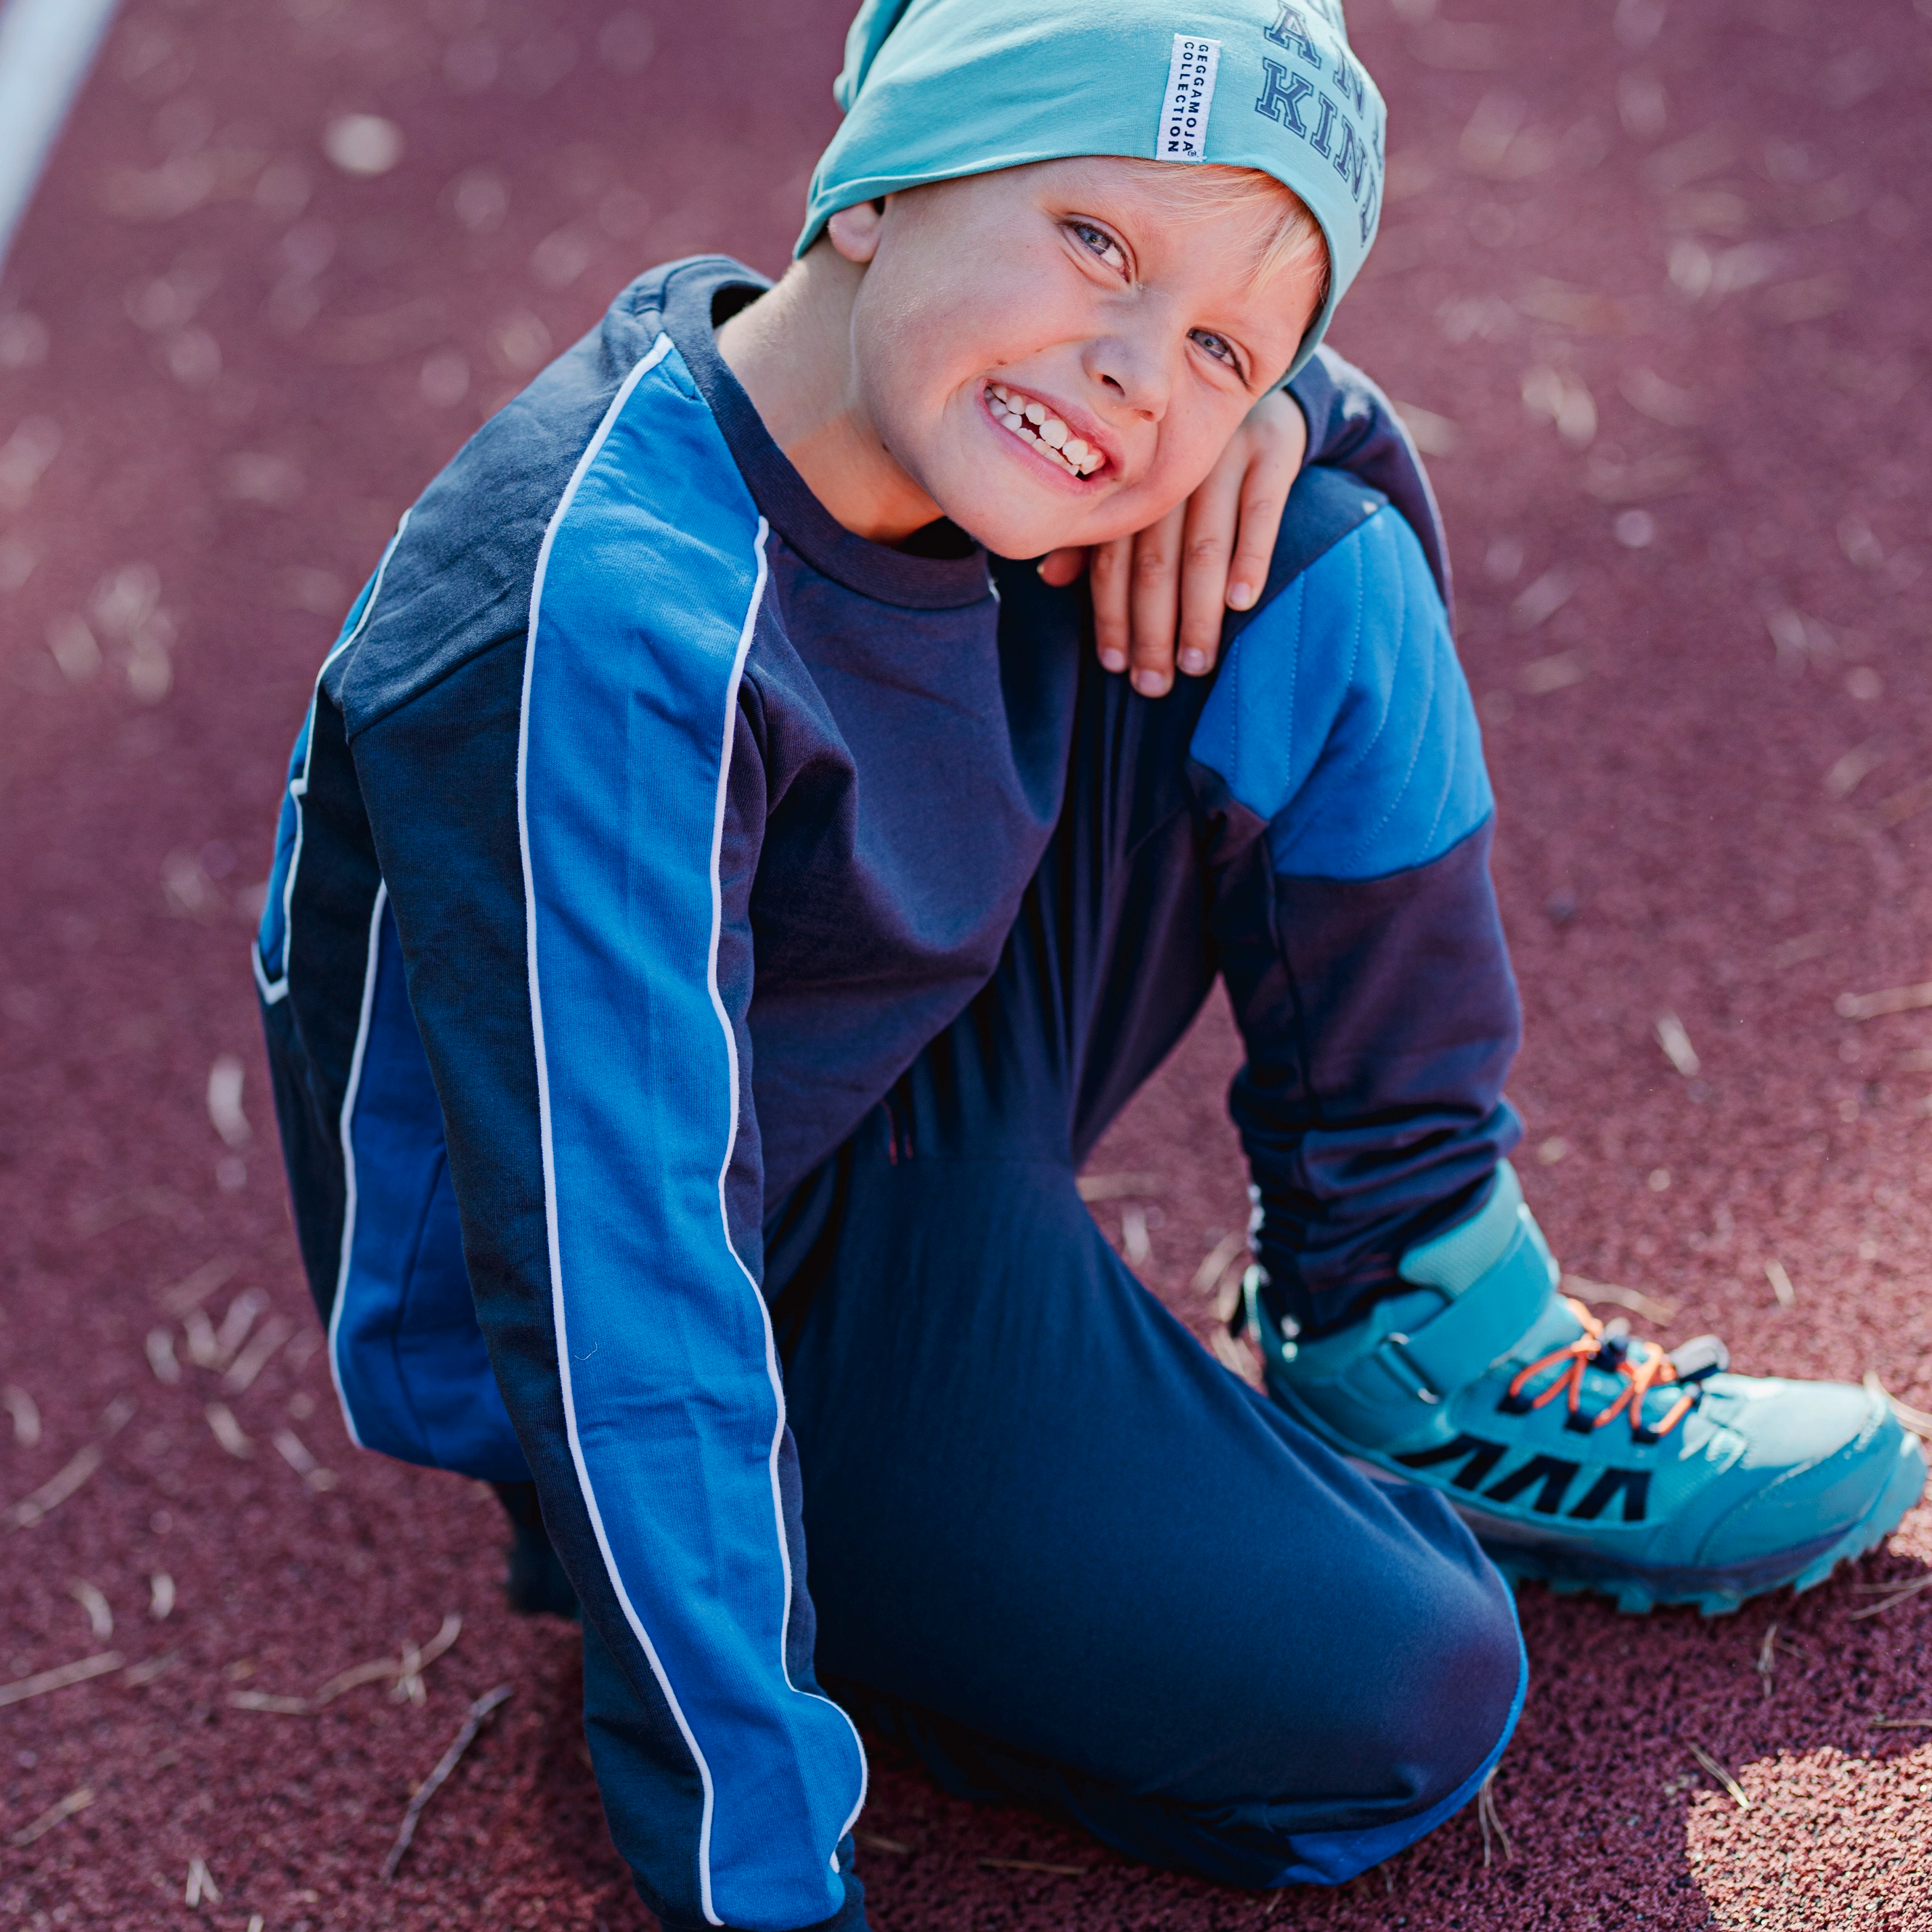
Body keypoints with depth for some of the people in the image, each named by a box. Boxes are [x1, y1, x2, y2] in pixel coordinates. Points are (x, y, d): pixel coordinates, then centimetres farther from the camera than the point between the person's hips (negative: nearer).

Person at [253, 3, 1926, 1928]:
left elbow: (1316, 410, 11)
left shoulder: (936, 393, -10)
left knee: (1329, 583, -7)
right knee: (1385, 1699, -21)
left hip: (919, 1101, 8)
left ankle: (1420, 1351, 4)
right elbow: (626, 1298, -34)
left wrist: (1243, 395, -14)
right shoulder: (610, 647, -35)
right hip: (759, 1308, -7)